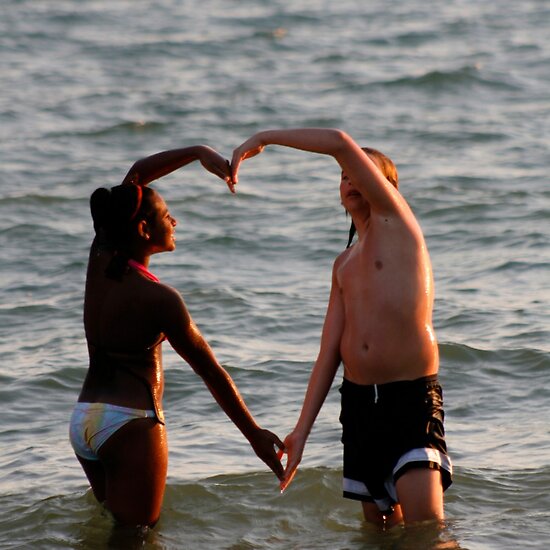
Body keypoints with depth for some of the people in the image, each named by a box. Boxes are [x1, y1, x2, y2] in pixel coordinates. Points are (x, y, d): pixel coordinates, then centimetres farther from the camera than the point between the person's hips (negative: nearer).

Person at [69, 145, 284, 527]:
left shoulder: (99, 259, 2)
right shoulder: (158, 298, -17)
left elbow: (135, 175, 15)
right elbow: (212, 373, -11)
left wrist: (198, 152, 9)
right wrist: (255, 435, -4)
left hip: (83, 420, 8)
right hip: (130, 424, -8)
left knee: (111, 523, 20)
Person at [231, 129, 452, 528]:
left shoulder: (395, 219, 2)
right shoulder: (344, 265, 20)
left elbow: (341, 143, -12)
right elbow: (329, 354, 18)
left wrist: (266, 137, -4)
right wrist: (301, 431, 11)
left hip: (412, 395, -7)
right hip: (358, 400, 7)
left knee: (425, 528, -20)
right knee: (381, 528, 7)